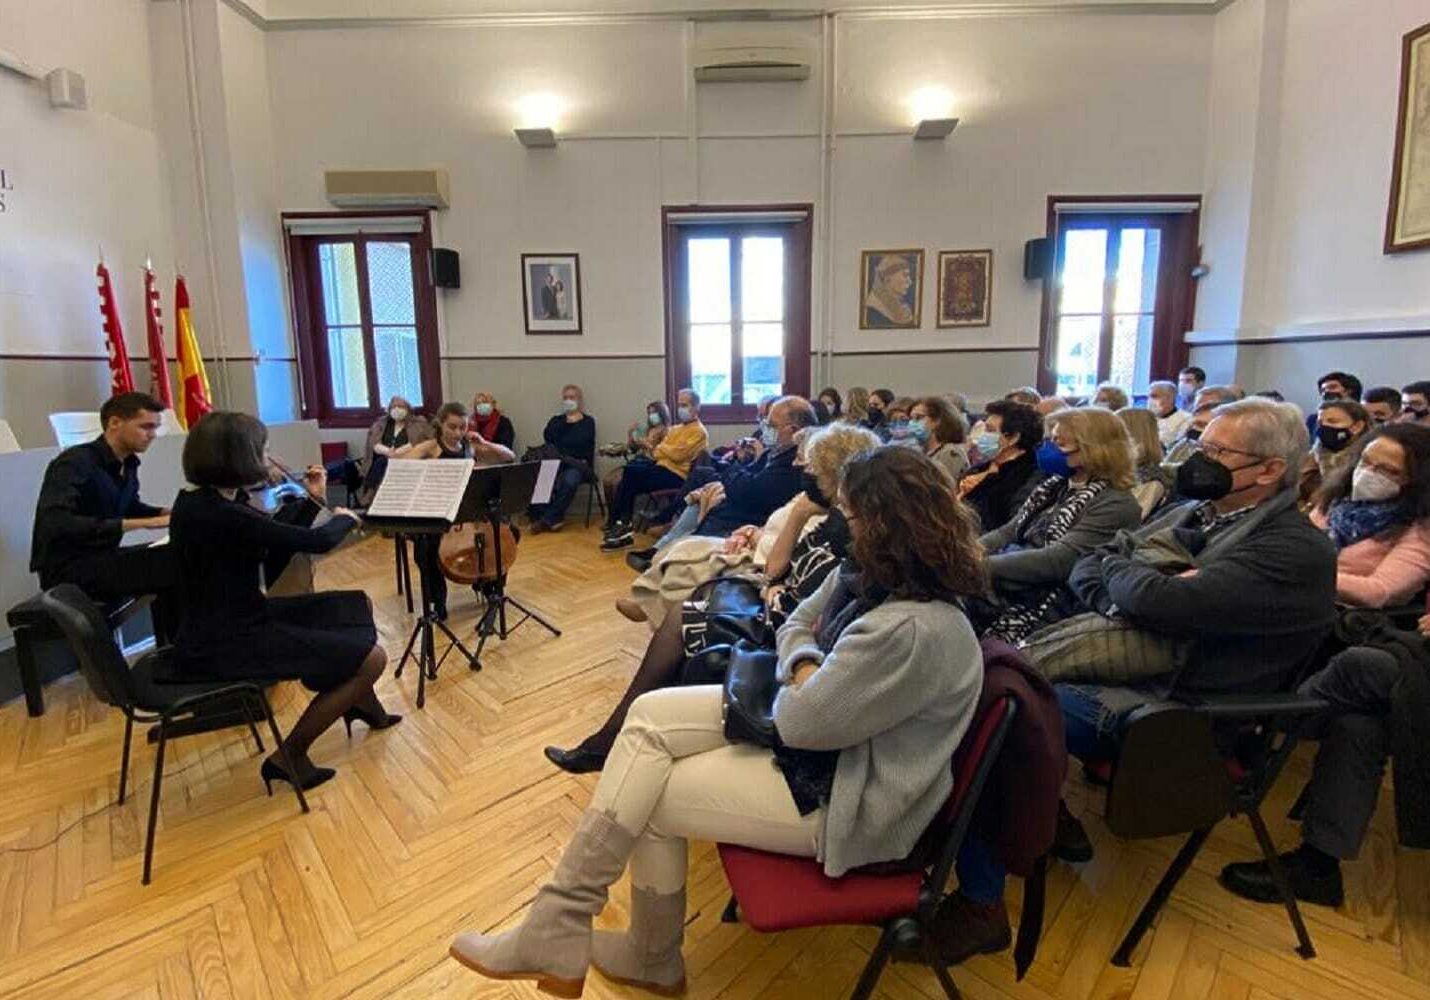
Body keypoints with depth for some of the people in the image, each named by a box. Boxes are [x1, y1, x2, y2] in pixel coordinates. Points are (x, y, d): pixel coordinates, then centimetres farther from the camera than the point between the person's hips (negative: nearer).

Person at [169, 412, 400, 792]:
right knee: (371, 658, -12)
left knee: (358, 605, 18)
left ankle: (363, 707, 37)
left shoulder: (201, 501, 4)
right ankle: (289, 756, 3)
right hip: (223, 647, -10)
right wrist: (345, 517, 1)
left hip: (236, 622, 10)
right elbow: (319, 541, -19)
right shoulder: (220, 515, -27)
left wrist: (313, 499, 11)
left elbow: (282, 544, 12)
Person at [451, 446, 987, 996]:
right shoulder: (870, 575, -2)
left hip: (842, 795, -9)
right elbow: (796, 625, 8)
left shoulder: (912, 631, -32)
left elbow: (801, 720, -27)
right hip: (813, 715, 9)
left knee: (648, 799, -7)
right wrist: (805, 668, -13)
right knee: (650, 715, -3)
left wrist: (798, 683, -5)